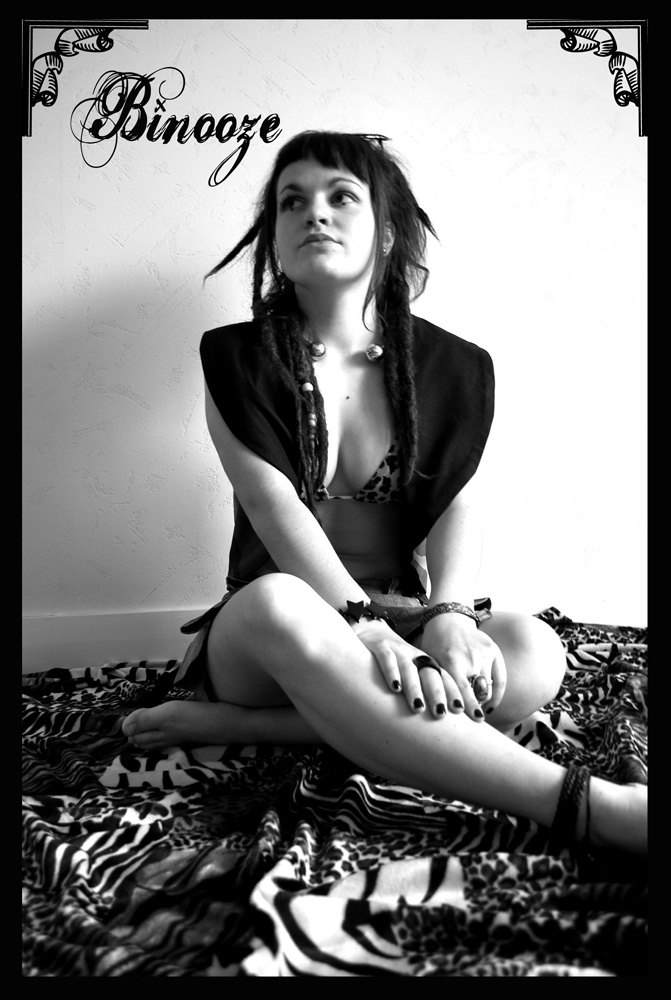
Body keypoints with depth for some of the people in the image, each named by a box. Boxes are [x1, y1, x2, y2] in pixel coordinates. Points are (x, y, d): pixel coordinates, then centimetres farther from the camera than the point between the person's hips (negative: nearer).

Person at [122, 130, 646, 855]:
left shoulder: (453, 369, 6)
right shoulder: (237, 359, 1)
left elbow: (457, 506, -5)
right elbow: (274, 505, -13)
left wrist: (449, 618, -25)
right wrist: (365, 625, -27)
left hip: (402, 620, 2)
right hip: (262, 634, -1)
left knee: (531, 652, -28)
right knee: (276, 603, -37)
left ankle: (231, 724, -23)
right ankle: (590, 806, -36)